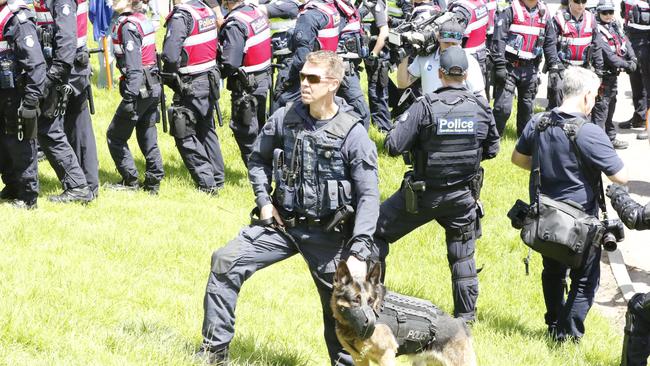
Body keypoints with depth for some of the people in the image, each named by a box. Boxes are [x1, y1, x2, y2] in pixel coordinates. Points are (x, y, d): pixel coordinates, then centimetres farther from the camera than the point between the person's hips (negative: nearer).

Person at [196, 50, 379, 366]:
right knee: (225, 261, -10)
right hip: (282, 222, 3)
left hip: (327, 233, -3)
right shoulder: (285, 118, -2)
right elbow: (258, 160, 15)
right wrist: (264, 201, 0)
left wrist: (359, 252, -21)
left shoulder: (353, 133, -14)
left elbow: (369, 196, -13)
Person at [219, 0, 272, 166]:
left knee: (246, 134, 3)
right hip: (264, 79, 8)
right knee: (259, 126, 22)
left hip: (246, 86, -8)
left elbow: (229, 64, -26)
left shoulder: (235, 25, -24)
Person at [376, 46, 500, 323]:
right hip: (463, 195, 3)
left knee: (377, 230, 14)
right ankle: (466, 315, 22)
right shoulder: (482, 108, -6)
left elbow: (393, 146, -16)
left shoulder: (425, 107, -18)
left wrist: (403, 123, 3)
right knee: (463, 256, 16)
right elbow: (492, 149, 8)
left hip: (423, 194, -3)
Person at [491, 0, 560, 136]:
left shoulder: (544, 13, 9)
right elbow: (499, 39, -12)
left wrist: (555, 64, 5)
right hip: (509, 67, -5)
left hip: (529, 69, 5)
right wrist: (499, 66, -17)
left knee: (527, 107, 12)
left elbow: (550, 43, 15)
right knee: (503, 107, -10)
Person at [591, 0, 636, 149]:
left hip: (613, 75, 9)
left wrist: (632, 59, -12)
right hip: (603, 75, -9)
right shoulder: (597, 31, -15)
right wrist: (625, 64, -21)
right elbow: (607, 53, -22)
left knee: (611, 106, 19)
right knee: (601, 107, -9)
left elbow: (626, 43, 5)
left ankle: (610, 137, 31)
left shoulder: (615, 27, 11)